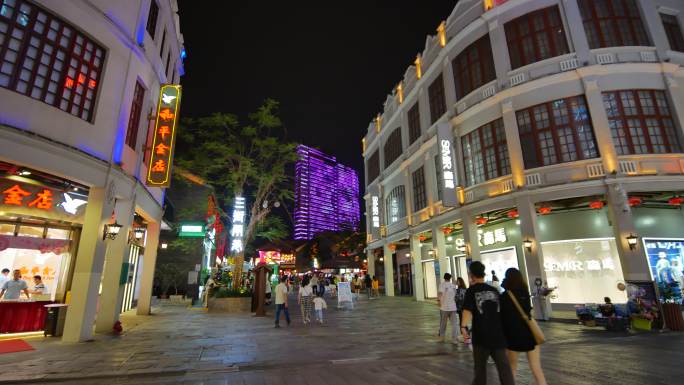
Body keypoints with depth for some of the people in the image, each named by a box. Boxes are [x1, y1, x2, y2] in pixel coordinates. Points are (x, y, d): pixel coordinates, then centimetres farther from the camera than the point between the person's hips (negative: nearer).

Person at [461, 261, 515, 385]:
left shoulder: (471, 290, -3)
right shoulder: (494, 290, 9)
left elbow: (468, 310, -19)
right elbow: (501, 311, 19)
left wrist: (463, 326, -29)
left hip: (481, 336, -3)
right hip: (498, 335, 3)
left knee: (480, 368, 14)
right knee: (504, 369, 3)